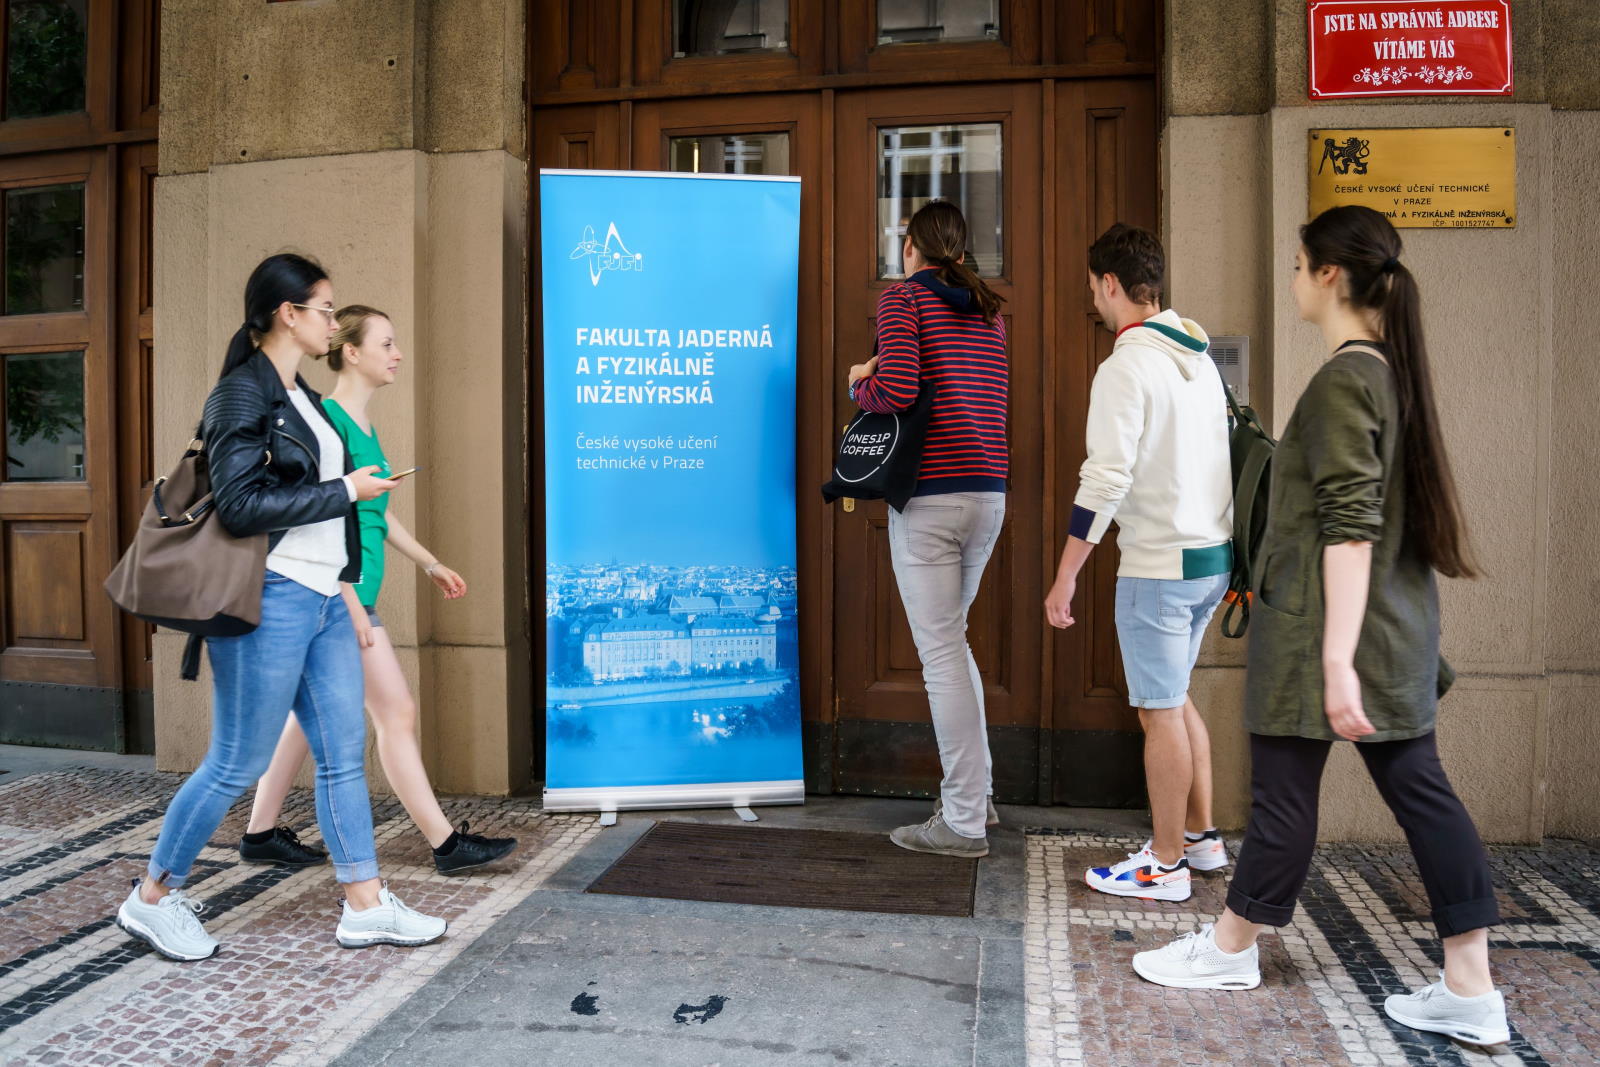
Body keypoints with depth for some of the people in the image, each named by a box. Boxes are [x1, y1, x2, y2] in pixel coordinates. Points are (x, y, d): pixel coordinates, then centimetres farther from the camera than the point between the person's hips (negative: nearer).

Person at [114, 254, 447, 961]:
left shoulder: (302, 398, 16)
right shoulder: (242, 395, -10)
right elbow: (240, 504, -20)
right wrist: (344, 491, -15)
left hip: (324, 600, 9)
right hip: (270, 601, -9)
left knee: (344, 755, 8)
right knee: (238, 764, 2)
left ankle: (365, 907, 15)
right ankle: (152, 899, 22)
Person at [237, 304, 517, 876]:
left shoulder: (362, 422, 14)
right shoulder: (328, 419, -15)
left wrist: (429, 563, 21)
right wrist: (350, 601, -21)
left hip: (351, 590, 10)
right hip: (338, 589, -10)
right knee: (397, 713, -4)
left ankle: (260, 834, 28)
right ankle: (446, 844, 4)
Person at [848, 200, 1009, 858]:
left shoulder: (903, 297, -3)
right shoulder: (988, 310, 18)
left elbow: (896, 390, -17)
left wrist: (858, 385, 5)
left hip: (929, 494, -7)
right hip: (990, 491, 7)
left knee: (941, 653, -3)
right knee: (951, 640, 20)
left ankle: (963, 822, 3)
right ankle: (976, 794, 26)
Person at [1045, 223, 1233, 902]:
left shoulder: (1126, 368, -16)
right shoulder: (1199, 358, 12)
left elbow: (1105, 483, -22)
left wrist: (1064, 579, -17)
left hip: (1159, 565, -9)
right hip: (1212, 555, 9)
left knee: (1160, 712, 2)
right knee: (1175, 700, 21)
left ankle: (1166, 866, 14)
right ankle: (1200, 836, 31)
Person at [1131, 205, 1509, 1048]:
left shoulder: (1342, 381, -16)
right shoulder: (1395, 370, 11)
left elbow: (1350, 527, -22)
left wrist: (1336, 657, -24)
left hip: (1331, 625, -9)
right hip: (1398, 627, 9)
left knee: (1283, 788, 5)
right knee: (1418, 787, 10)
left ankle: (1231, 950, 23)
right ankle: (1471, 992, 16)